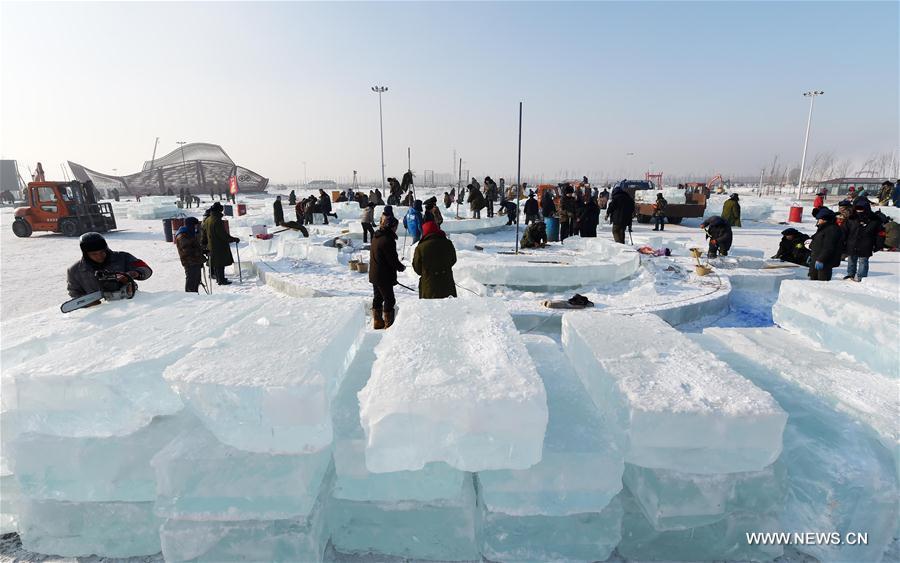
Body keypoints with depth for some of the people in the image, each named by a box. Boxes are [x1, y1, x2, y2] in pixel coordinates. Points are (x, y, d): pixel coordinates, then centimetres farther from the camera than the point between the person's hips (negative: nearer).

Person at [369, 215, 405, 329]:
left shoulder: (376, 237, 7)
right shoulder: (388, 240, -22)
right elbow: (393, 259, -21)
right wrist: (401, 267, -1)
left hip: (374, 274, 9)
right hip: (384, 276, -9)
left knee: (378, 298, 19)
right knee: (389, 299, 2)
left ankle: (377, 322, 29)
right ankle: (389, 323, 9)